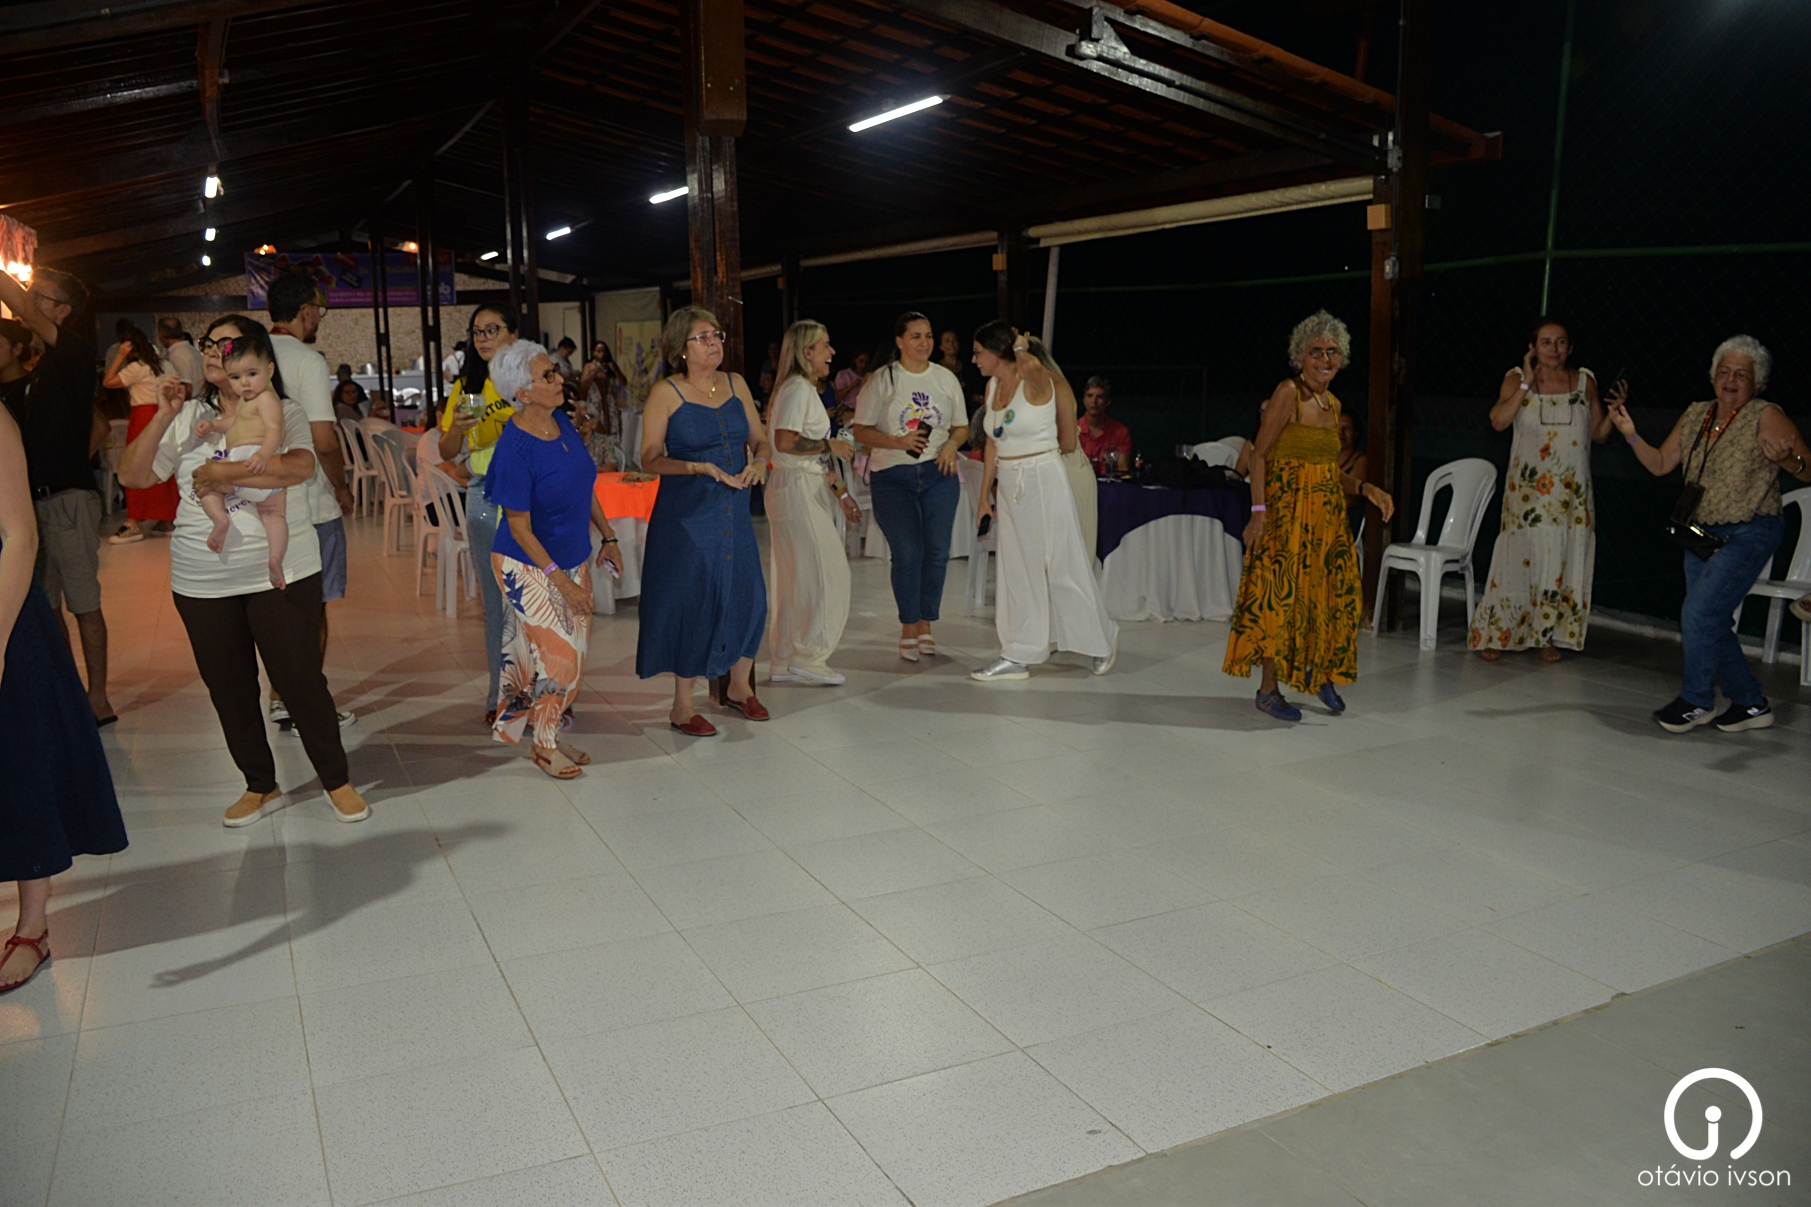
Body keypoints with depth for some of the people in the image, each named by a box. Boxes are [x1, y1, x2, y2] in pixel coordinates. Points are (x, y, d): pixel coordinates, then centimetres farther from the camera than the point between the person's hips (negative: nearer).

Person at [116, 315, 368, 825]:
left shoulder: (283, 413, -2)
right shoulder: (188, 418, 9)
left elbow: (299, 466, -22)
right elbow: (132, 475, 2)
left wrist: (225, 473, -19)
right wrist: (162, 417, -8)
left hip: (280, 572, -4)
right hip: (202, 581, 4)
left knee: (300, 678, -1)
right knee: (227, 687, 11)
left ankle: (338, 781, 15)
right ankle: (260, 787, 26)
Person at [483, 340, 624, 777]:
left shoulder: (563, 424, -2)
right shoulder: (515, 449, -24)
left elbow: (586, 486, 12)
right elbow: (519, 528, -20)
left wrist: (608, 538, 10)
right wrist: (559, 579, -22)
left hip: (572, 561, 7)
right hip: (528, 567, -7)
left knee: (570, 656, 11)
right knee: (558, 656, -4)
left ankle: (550, 735, 27)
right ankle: (544, 747, 14)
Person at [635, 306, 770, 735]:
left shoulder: (736, 384, 8)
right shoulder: (666, 392, -7)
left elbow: (759, 438, 14)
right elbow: (650, 459, -10)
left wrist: (758, 462, -8)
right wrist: (701, 467, -22)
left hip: (734, 509, 5)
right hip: (685, 513, -5)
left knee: (748, 595, 6)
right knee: (690, 599, -1)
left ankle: (738, 686, 28)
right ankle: (682, 704, 13)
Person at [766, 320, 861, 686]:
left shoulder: (806, 389, 21)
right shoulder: (797, 388, -11)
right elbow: (785, 441, -25)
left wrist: (840, 491, 21)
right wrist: (830, 445, -13)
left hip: (808, 490, 10)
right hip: (796, 489, -10)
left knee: (795, 577, 10)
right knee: (824, 571, -8)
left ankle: (785, 662, 15)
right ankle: (807, 658, -3)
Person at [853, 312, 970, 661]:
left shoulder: (946, 379, 11)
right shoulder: (881, 380, 2)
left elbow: (962, 427, 17)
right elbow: (861, 431, 0)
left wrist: (952, 444, -6)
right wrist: (898, 442, -15)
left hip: (939, 474, 3)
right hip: (892, 477, -3)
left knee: (937, 551, -2)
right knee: (907, 552, -9)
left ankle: (925, 625, 15)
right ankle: (908, 628, 6)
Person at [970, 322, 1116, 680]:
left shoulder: (1035, 381, -12)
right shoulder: (993, 385, 9)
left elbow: (1033, 368, -39)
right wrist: (985, 495, 16)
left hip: (1043, 481, -8)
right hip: (1010, 486, 8)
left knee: (1064, 568, 1)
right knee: (1018, 572, 10)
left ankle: (1102, 640, 21)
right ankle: (1018, 657, 17)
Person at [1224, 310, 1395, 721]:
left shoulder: (1333, 403, 13)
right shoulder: (1289, 393, -10)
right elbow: (1259, 455, -13)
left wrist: (1367, 489, 6)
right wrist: (1259, 511, -21)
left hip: (1328, 511, 8)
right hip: (1289, 508, -8)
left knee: (1335, 592, 9)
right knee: (1283, 595, -4)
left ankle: (1320, 673, 29)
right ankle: (1268, 690, 6)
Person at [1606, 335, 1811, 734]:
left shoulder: (1766, 417, -10)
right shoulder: (1695, 416, 7)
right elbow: (1660, 464, 9)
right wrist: (1631, 434, -5)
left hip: (1748, 535, -7)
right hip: (1702, 535, 7)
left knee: (1699, 613, -15)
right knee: (1710, 624, 10)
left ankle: (1695, 701, 3)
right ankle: (1751, 704, 27)